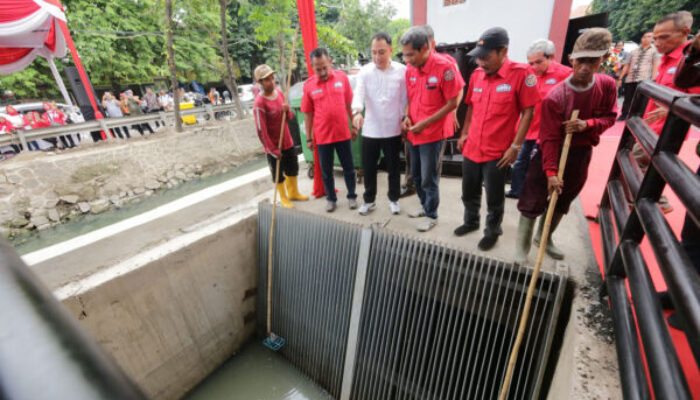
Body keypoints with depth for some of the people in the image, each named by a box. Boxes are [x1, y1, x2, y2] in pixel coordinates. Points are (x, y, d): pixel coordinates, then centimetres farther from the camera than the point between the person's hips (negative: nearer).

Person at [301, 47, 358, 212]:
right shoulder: (308, 84, -3)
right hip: (322, 136, 0)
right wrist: (308, 138, 2)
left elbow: (349, 104, 5)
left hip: (343, 133, 0)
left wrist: (354, 126, 6)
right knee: (326, 170, 11)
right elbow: (308, 113, 1)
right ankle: (331, 198, 30)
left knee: (349, 167, 11)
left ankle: (352, 195, 30)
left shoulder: (342, 77, -2)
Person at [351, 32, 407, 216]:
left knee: (393, 167, 11)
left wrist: (405, 121, -1)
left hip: (393, 130, -1)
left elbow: (405, 99, 1)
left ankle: (394, 199, 30)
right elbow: (359, 93, -15)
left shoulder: (402, 71, -2)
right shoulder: (365, 71, 0)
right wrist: (357, 111, -34)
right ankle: (369, 200, 27)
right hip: (370, 130, 1)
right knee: (369, 167, 9)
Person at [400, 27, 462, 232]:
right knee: (416, 175, 16)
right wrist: (407, 116, -4)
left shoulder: (444, 67, -15)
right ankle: (425, 206, 37)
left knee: (429, 178, 2)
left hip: (432, 134, -6)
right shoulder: (410, 69, 3)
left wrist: (426, 123, -17)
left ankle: (431, 215, 22)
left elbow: (452, 103, -13)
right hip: (413, 133, 6)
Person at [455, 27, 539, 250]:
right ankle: (471, 222, 41)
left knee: (494, 199, 9)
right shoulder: (476, 74, 5)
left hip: (497, 153, -5)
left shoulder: (521, 73, -11)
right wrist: (464, 134, 11)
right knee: (469, 193, 18)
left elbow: (528, 112, -9)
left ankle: (493, 231, 31)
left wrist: (516, 146, -13)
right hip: (471, 148, 5)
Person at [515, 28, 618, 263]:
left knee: (562, 202, 17)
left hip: (582, 154, 6)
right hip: (551, 154, -5)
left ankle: (544, 238, 38)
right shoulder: (554, 97, -20)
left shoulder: (607, 85, -4)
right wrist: (551, 172, -25)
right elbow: (550, 138, -21)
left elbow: (610, 118, 6)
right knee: (533, 201, -4)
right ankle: (523, 246, 11)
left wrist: (587, 124, -17)